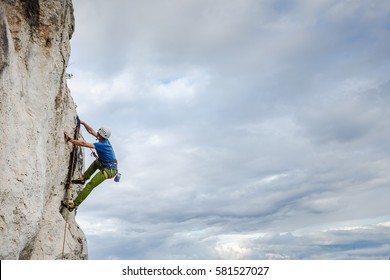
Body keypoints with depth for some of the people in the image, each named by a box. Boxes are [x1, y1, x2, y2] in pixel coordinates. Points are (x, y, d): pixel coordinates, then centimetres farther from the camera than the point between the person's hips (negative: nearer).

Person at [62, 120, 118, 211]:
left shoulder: (102, 145, -22)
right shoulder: (104, 140, 5)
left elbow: (83, 144, -27)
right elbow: (91, 131, 19)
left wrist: (69, 139, -23)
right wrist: (83, 123, 15)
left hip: (109, 170, -10)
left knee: (90, 185, -14)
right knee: (96, 162, 37)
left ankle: (74, 204, -13)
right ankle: (84, 178, 27)